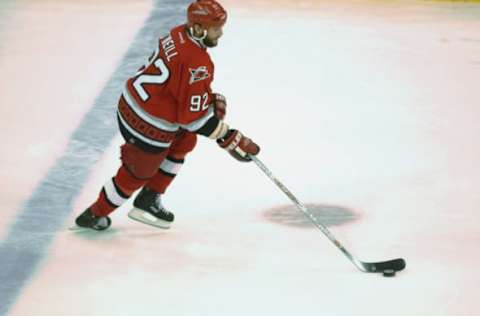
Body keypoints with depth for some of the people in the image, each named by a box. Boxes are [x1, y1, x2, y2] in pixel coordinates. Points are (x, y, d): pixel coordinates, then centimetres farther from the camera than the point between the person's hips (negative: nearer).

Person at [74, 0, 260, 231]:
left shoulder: (180, 34, -2)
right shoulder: (196, 63, -29)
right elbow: (194, 116, -24)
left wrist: (212, 98, 7)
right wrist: (229, 139, -17)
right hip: (148, 125, -9)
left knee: (184, 142, 26)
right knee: (138, 173, 14)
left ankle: (148, 200, 33)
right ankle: (94, 216, 33)